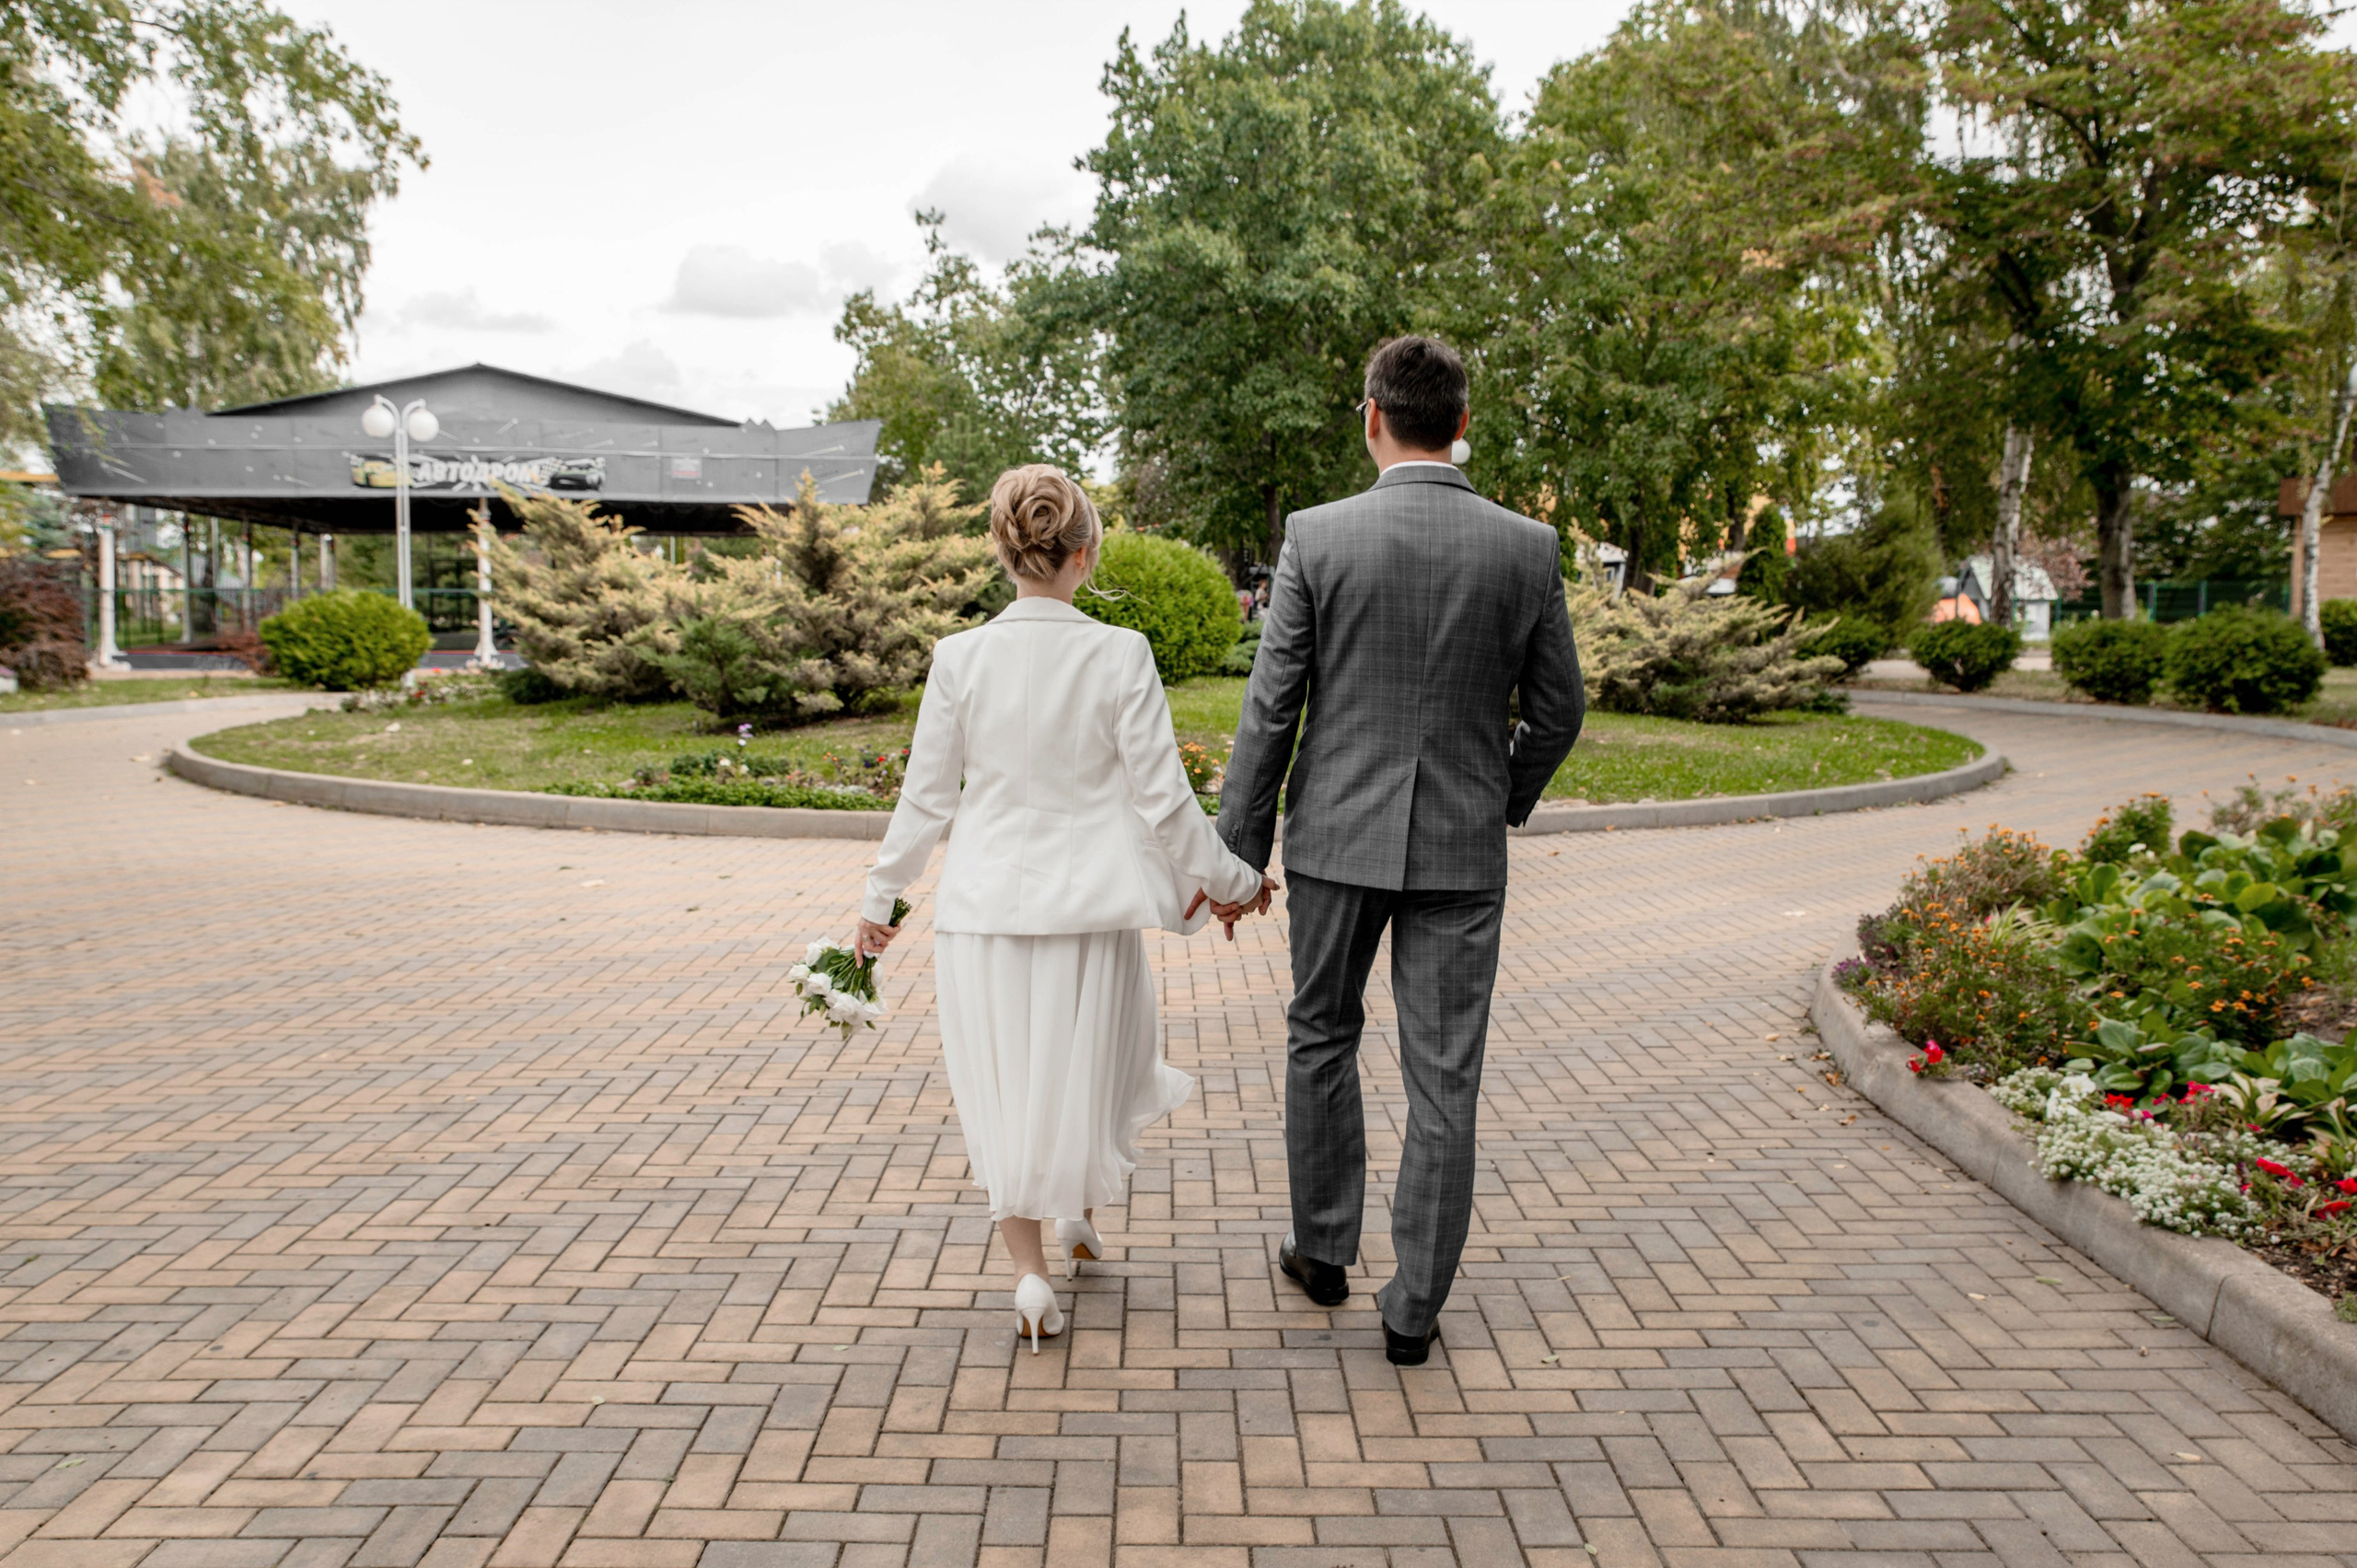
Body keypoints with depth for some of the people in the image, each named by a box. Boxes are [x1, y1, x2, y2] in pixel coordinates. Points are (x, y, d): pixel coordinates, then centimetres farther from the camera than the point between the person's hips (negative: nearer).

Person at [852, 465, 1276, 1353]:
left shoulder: (960, 659, -8)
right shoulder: (1120, 656, -12)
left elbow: (925, 797, -2)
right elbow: (1162, 798, -8)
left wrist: (880, 899, 12)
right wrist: (1228, 880, 7)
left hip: (985, 907, 1)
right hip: (1090, 910, 0)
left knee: (1001, 1089, 15)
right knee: (1087, 1072, 23)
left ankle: (1030, 1273, 15)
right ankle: (1078, 1214, 43)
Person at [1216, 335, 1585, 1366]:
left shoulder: (1316, 537, -8)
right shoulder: (1528, 548, -4)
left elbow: (1270, 709, -7)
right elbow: (1559, 711, 4)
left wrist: (1238, 851, 1)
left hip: (1338, 834, 0)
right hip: (1462, 850, 1)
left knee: (1321, 1039, 20)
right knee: (1443, 1082, 8)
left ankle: (1324, 1250, 32)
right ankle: (1414, 1309, 15)